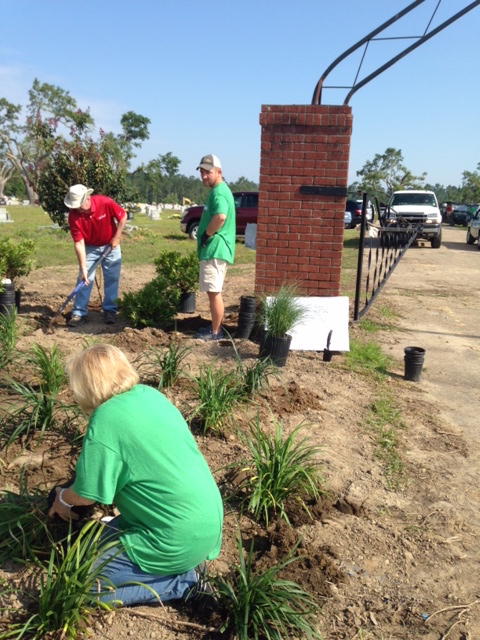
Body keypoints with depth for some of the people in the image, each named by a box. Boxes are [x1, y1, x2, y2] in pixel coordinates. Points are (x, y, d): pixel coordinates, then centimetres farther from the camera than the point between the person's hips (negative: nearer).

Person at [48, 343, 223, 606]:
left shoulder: (106, 420, -19)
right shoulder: (150, 394, 4)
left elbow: (86, 495, -11)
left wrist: (63, 498, 12)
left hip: (180, 538, -9)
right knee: (105, 539, 24)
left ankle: (184, 580, 0)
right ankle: (184, 564, 13)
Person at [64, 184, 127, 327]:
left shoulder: (105, 203, -28)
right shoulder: (73, 216, -25)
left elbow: (123, 216, -12)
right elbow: (79, 243, -24)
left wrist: (116, 238, -16)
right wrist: (83, 268, -28)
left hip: (110, 245, 0)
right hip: (89, 247, 0)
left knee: (112, 278, 1)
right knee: (84, 278, -5)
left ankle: (110, 310, 13)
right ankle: (79, 313, 1)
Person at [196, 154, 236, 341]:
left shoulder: (219, 192, -14)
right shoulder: (218, 190, 19)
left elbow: (221, 216, -33)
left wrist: (206, 234, -19)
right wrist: (207, 235, 15)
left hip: (215, 249, -11)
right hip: (213, 249, 11)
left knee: (214, 292, -5)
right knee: (213, 292, 16)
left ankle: (215, 332, 2)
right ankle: (215, 328, 25)